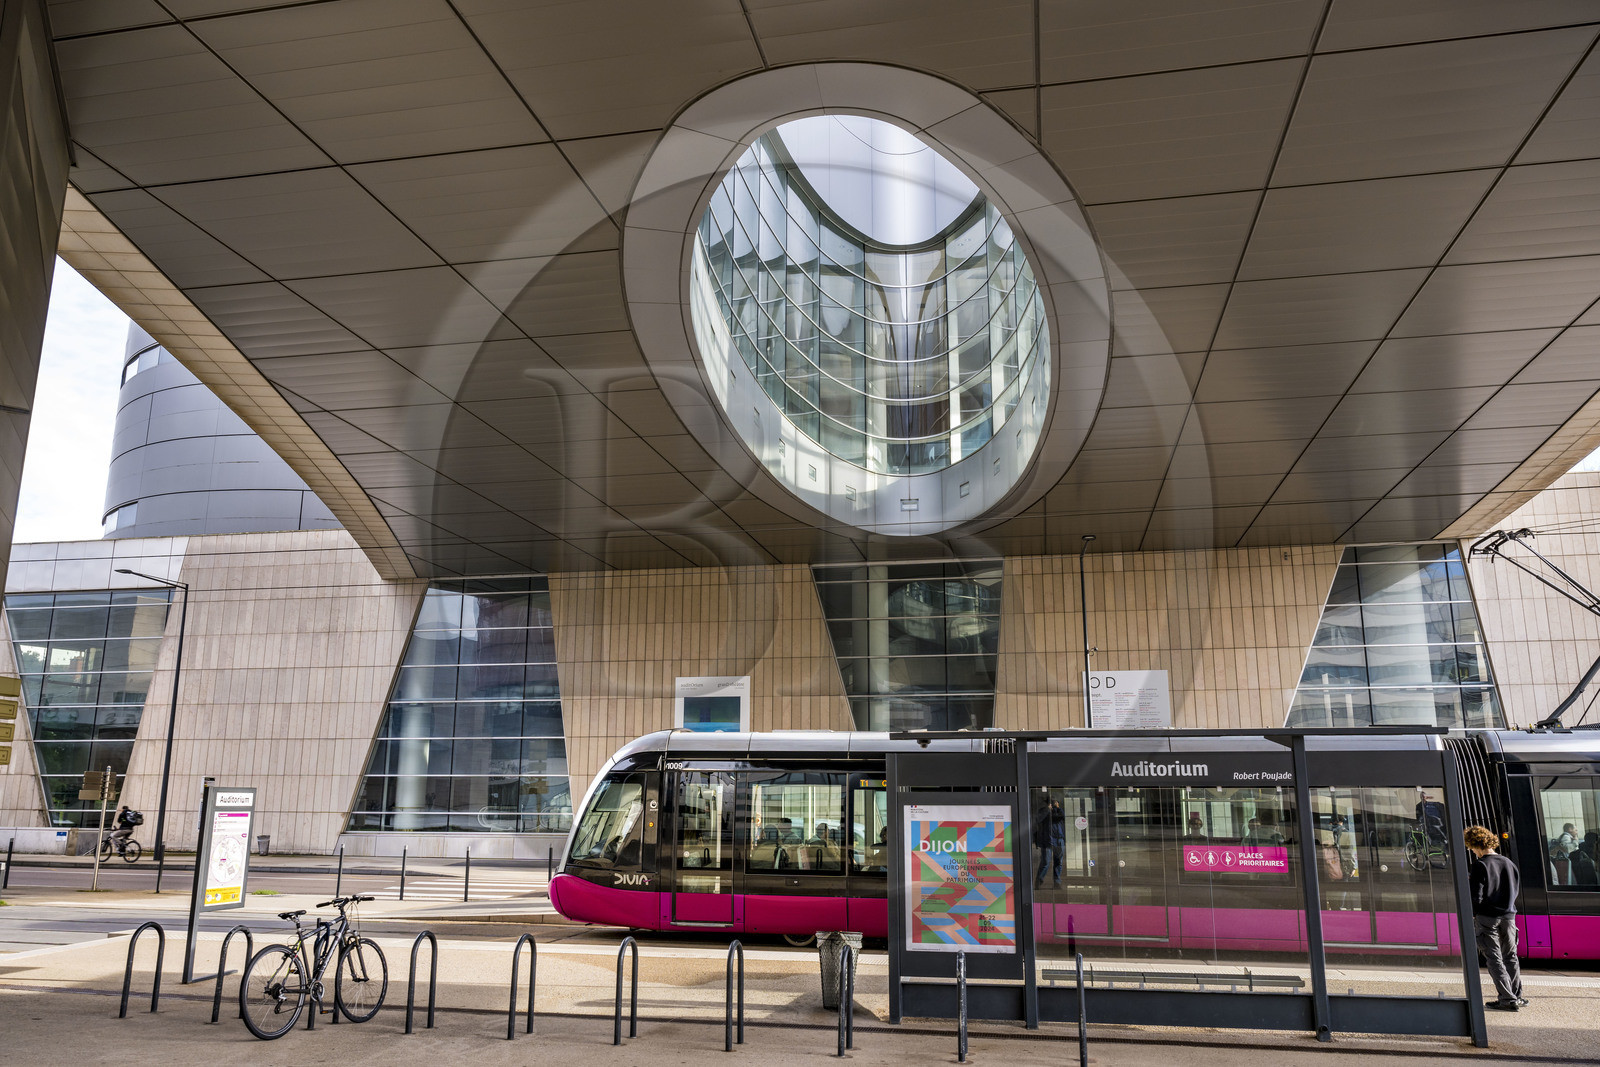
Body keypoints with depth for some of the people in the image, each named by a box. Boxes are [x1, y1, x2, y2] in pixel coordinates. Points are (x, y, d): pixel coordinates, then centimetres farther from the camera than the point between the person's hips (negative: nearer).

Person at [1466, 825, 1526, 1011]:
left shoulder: (1480, 866, -13)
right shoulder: (1508, 863, 5)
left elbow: (1476, 896, -15)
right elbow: (1518, 888, 17)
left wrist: (1472, 914, 0)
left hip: (1487, 917, -6)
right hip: (1508, 915, 6)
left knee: (1494, 959, 0)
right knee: (1510, 957, 18)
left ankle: (1508, 999, -5)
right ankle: (1516, 996, 25)